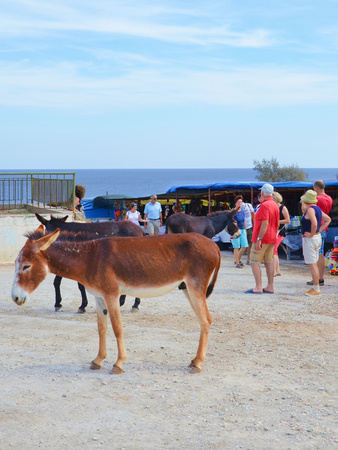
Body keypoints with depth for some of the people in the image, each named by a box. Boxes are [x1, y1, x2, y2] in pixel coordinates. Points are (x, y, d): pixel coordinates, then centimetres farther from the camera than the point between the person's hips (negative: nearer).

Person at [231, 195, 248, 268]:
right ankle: (237, 263, 3)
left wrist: (245, 229, 20)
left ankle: (238, 260, 22)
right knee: (237, 247, -4)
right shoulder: (233, 212, -9)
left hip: (242, 230, 7)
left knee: (244, 246, 4)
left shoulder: (242, 211, 10)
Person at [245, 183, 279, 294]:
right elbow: (277, 223, 17)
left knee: (254, 262, -5)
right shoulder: (275, 205, 13)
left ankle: (258, 287, -9)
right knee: (269, 262, 11)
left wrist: (259, 239, -24)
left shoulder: (264, 205, -16)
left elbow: (265, 223, -23)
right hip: (272, 239, 9)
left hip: (262, 239, -9)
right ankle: (270, 287, 12)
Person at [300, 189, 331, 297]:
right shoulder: (317, 208, 11)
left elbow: (314, 223, -32)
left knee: (312, 264, -7)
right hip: (317, 237, 10)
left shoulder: (310, 209, -17)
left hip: (310, 239, -10)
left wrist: (311, 234, -18)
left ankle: (316, 289, -5)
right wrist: (319, 230, 12)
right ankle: (315, 287, 19)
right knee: (314, 264, 15)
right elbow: (328, 219, 20)